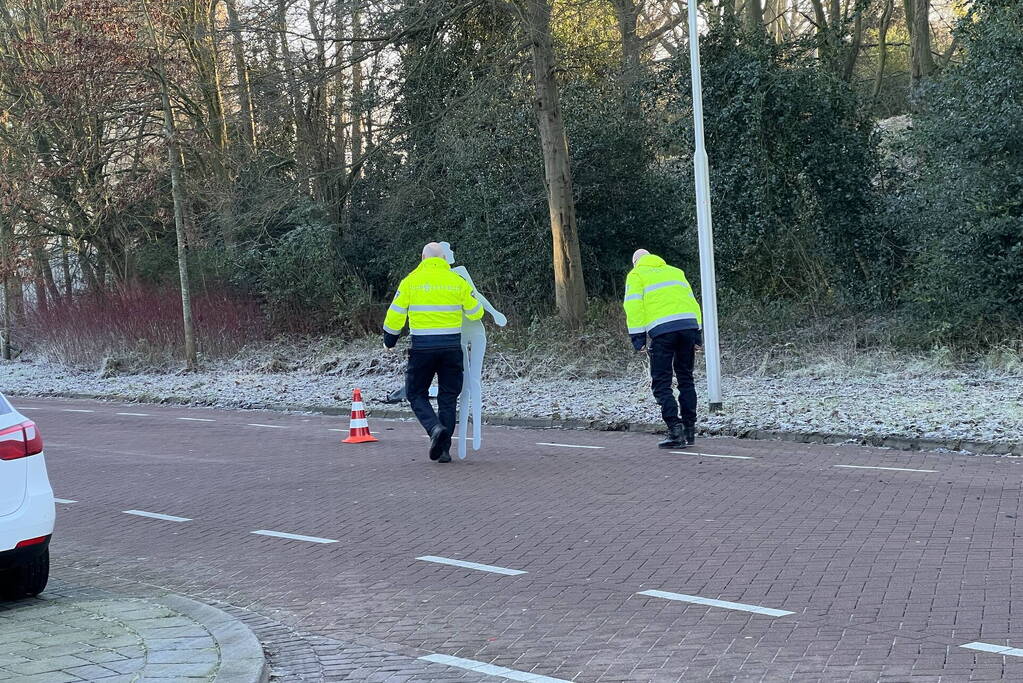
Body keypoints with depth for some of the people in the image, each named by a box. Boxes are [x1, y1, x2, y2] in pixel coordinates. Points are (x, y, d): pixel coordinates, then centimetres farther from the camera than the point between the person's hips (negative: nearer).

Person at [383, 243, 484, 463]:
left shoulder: (410, 281, -1)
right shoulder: (457, 281, 3)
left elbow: (395, 315, 1)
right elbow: (475, 313, 8)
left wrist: (389, 341, 16)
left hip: (422, 346, -2)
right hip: (451, 346, 2)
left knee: (417, 394, 11)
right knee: (448, 397, 11)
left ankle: (435, 428, -16)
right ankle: (444, 450, 10)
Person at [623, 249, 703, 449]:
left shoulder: (636, 275, 13)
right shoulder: (675, 271, 27)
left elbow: (634, 306, 0)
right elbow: (692, 301, 21)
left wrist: (638, 337, -2)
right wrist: (697, 333, 19)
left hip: (661, 329, -5)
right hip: (689, 325, 5)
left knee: (661, 383, 0)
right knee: (686, 379, 15)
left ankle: (675, 429, -12)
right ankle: (690, 429, 14)